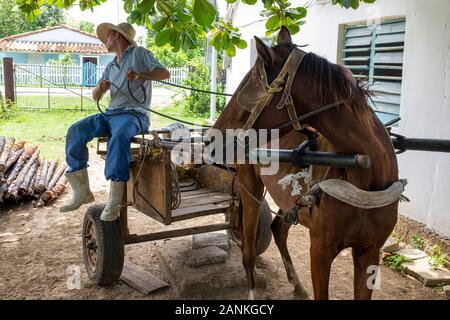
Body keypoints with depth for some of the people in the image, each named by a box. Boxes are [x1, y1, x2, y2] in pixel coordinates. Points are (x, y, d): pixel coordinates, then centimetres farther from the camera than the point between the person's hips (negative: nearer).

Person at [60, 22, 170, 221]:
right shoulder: (111, 67, 26)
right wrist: (100, 88, -1)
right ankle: (81, 192, -12)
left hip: (134, 114, -7)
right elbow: (95, 97, 23)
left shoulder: (139, 53, 7)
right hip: (110, 114, 7)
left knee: (119, 137, -39)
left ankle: (114, 202, -37)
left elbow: (165, 73, -4)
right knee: (75, 132, -16)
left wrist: (141, 74, -21)